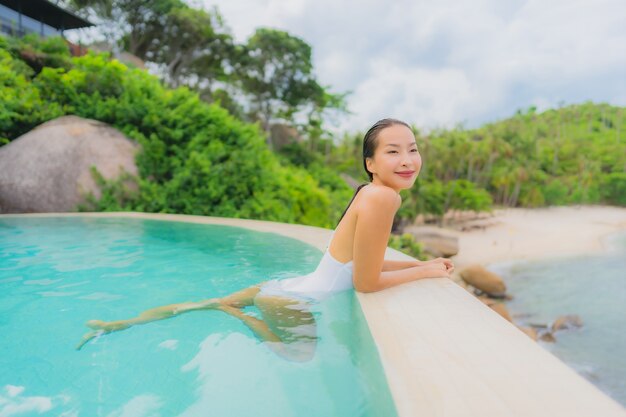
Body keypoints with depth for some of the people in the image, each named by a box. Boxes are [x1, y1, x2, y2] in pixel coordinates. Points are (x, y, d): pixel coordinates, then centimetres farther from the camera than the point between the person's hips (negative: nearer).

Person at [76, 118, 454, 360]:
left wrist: (422, 263, 14)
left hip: (285, 287, 9)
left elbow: (363, 263, 14)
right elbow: (366, 283, -20)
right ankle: (239, 317, 14)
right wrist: (425, 271, -7)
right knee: (301, 353, 20)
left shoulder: (369, 194, 6)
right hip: (295, 302, -9)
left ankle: (118, 323, 31)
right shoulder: (383, 197, -23)